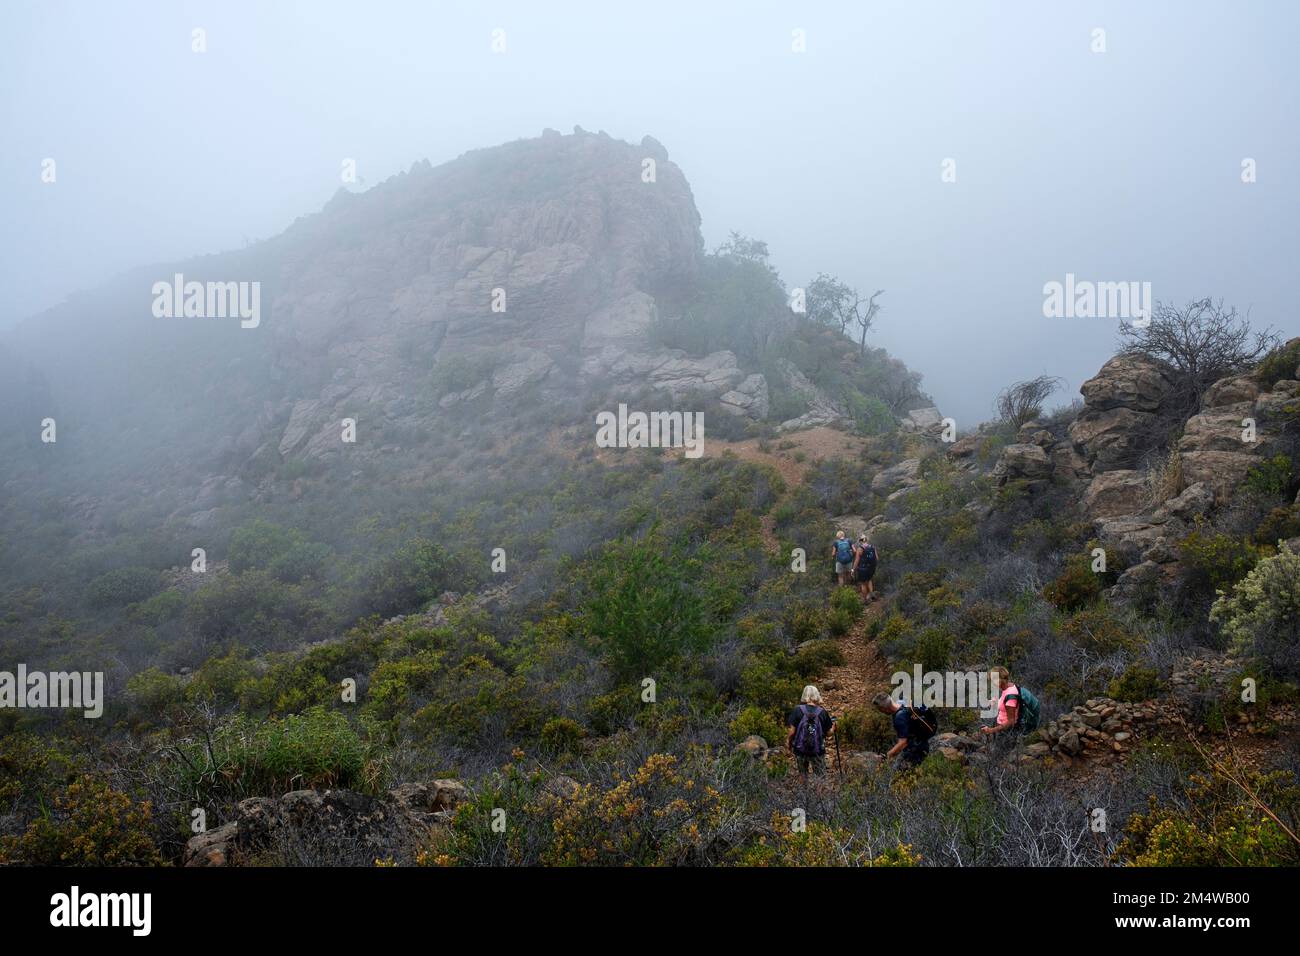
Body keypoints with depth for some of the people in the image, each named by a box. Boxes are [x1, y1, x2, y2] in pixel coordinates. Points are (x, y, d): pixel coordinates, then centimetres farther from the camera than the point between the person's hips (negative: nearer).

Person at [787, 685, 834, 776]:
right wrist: (833, 725, 20)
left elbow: (792, 731, -12)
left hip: (800, 749, 0)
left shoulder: (798, 710, -11)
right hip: (818, 751, 0)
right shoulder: (822, 712, -8)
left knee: (803, 775, 19)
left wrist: (788, 741, 7)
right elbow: (829, 732, -2)